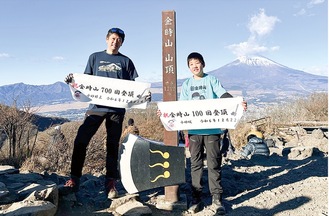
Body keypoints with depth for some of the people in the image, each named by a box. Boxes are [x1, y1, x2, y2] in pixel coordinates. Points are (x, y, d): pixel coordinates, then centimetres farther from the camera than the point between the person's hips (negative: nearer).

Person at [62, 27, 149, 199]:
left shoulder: (125, 61, 12)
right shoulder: (95, 57, 14)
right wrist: (73, 80, -7)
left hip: (117, 108, 0)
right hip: (96, 105, 1)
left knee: (113, 144, 5)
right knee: (80, 140, -8)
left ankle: (111, 183, 13)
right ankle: (74, 180, 3)